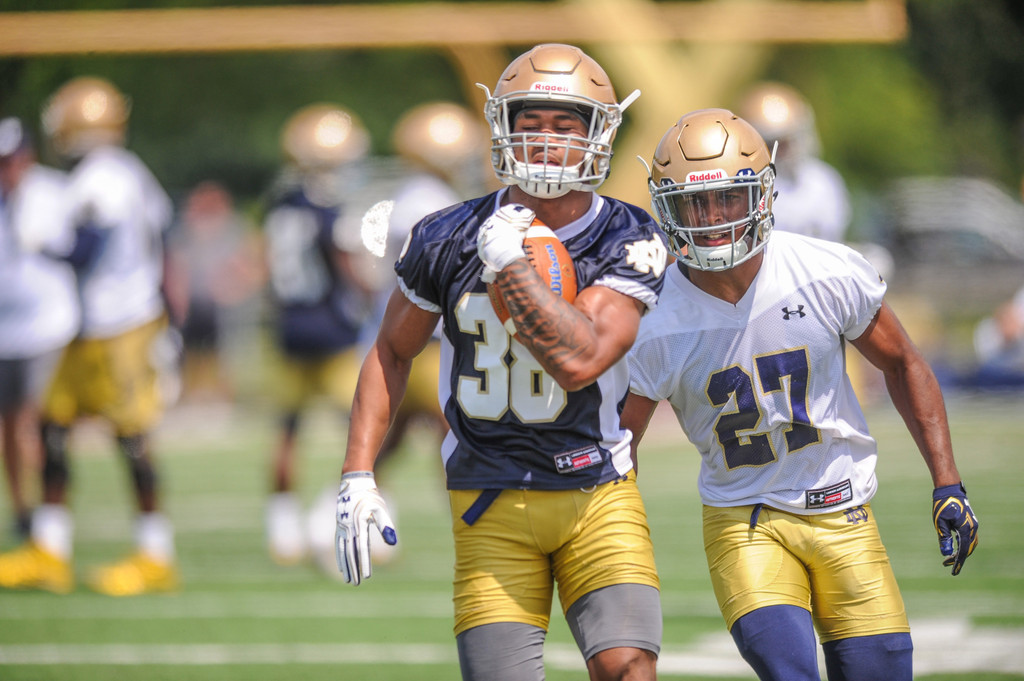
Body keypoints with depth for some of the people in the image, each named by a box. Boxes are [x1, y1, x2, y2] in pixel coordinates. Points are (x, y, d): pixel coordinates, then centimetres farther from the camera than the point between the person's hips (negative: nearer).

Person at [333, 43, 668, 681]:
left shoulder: (627, 244, -9)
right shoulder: (449, 241, -2)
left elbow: (579, 361, -23)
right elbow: (391, 353, 11)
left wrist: (512, 262, -20)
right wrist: (358, 476, 4)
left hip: (596, 493, -1)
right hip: (492, 507, 1)